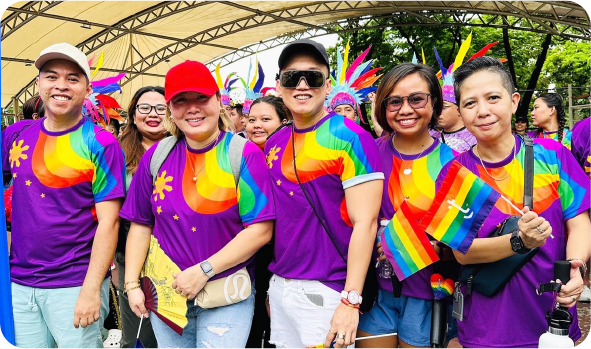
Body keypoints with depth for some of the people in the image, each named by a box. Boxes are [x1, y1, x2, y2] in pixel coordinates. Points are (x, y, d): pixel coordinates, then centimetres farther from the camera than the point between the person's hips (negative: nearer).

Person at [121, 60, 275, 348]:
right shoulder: (156, 156, 1)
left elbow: (260, 230, -15)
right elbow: (141, 224, 6)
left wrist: (204, 270, -17)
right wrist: (131, 284, 0)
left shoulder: (244, 155, -11)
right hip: (166, 291, 4)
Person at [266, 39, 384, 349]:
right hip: (279, 285, 6)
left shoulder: (350, 137, -12)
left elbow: (365, 222, -16)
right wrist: (271, 283, 14)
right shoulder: (274, 143, 7)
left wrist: (350, 300, -18)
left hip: (324, 291, -6)